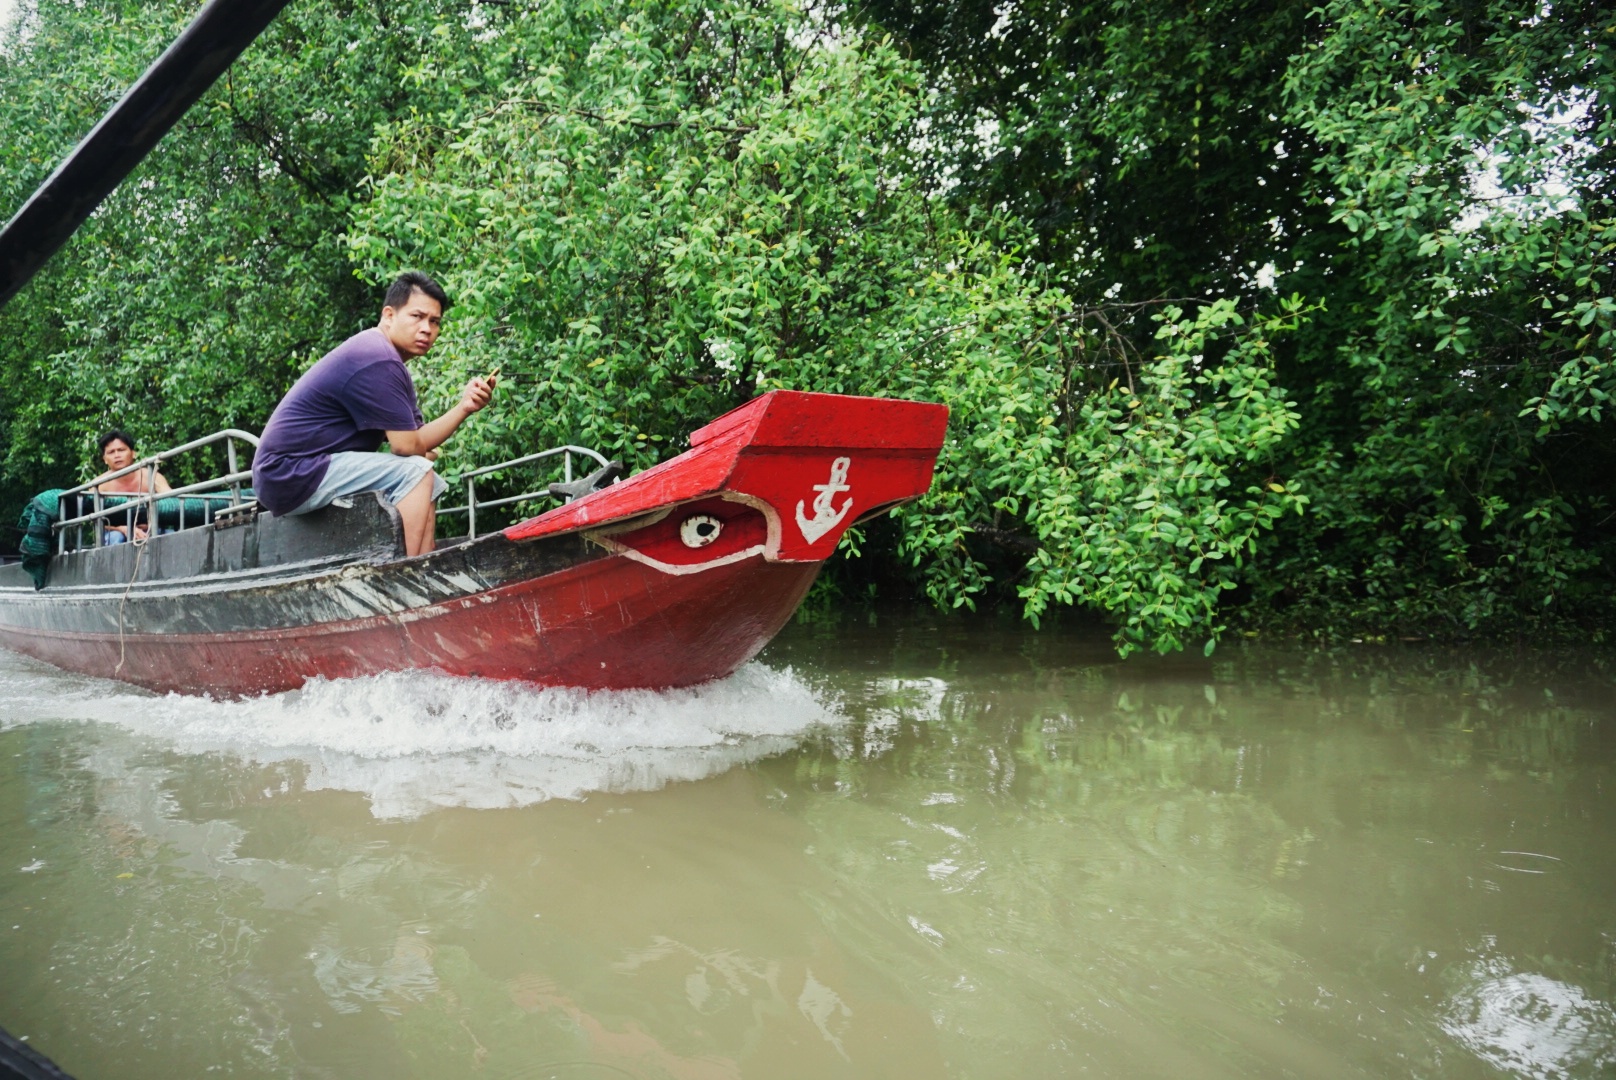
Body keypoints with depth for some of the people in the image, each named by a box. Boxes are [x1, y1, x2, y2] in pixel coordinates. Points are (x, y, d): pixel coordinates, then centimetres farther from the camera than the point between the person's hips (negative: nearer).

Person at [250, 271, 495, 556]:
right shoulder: (376, 361, -18)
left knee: (429, 484, 10)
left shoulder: (389, 361, 14)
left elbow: (416, 439, 5)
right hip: (291, 474, -10)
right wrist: (463, 408, -10)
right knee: (416, 472, -17)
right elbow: (407, 446, -19)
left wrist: (464, 407, -9)